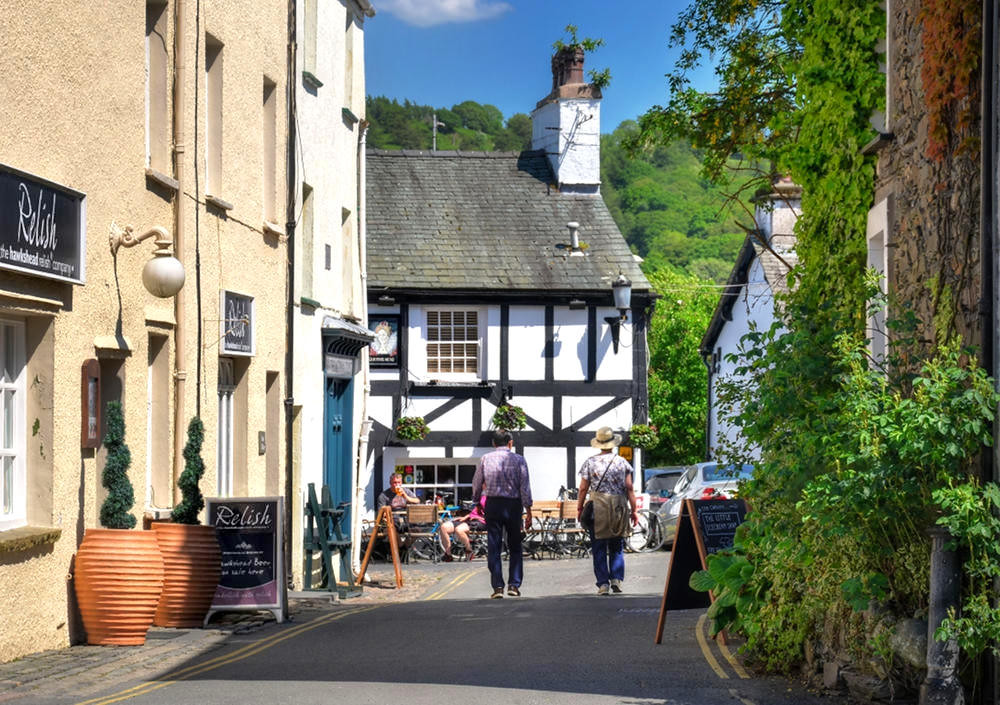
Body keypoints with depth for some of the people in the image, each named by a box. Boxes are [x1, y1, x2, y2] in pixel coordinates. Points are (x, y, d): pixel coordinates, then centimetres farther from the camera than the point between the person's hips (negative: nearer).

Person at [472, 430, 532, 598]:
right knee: (515, 547, 10)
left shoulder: (485, 459, 1)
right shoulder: (518, 460, -2)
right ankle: (514, 585, 4)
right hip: (513, 504, -1)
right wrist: (528, 512, -1)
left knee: (494, 547, 3)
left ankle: (497, 586, -2)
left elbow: (476, 484, 7)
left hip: (493, 504, 1)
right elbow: (525, 487, -5)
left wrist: (477, 502, 24)